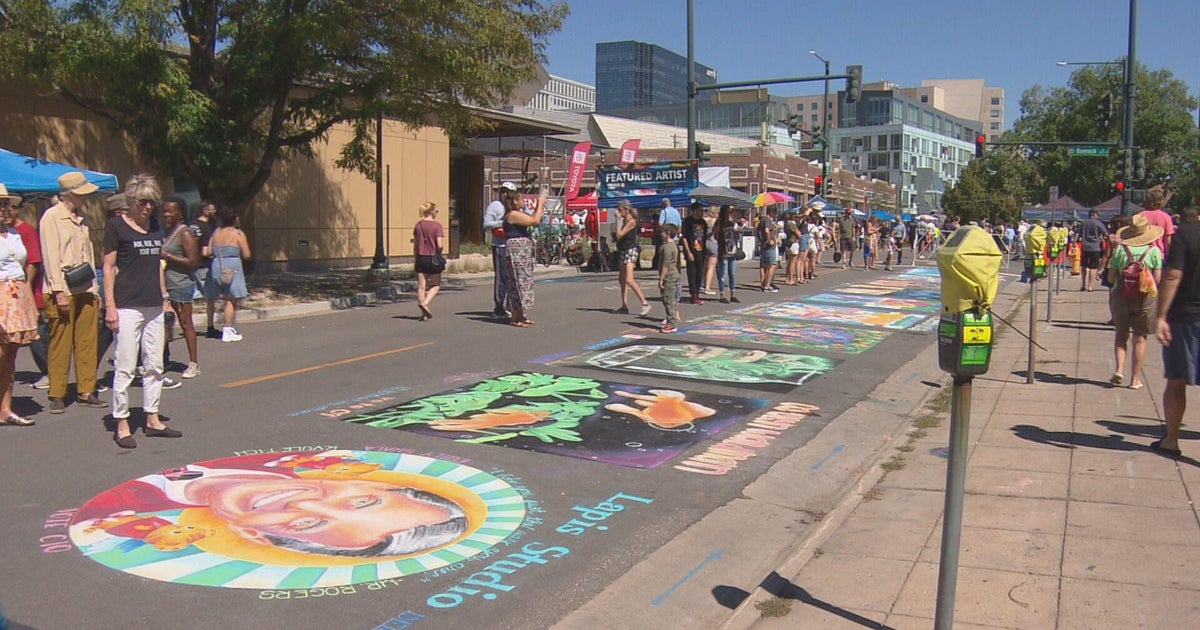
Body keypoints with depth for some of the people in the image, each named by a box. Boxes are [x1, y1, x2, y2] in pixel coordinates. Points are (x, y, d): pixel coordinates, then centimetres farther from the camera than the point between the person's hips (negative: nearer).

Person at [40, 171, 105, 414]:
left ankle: (85, 391, 12)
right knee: (60, 344, -2)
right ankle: (57, 396, 5)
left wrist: (94, 288, 14)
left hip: (85, 289, 6)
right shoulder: (51, 217, -5)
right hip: (63, 291, -6)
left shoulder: (81, 218, 16)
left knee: (87, 342, 6)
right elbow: (50, 257, -11)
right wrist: (59, 291, -16)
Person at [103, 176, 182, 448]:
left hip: (154, 306, 7)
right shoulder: (116, 227, -4)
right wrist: (110, 306, -11)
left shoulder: (154, 228, 14)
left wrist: (165, 299, 17)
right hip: (127, 306, -7)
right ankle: (121, 425, 6)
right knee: (125, 368, -3)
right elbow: (108, 268, -6)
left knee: (155, 366, 10)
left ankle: (153, 420, 18)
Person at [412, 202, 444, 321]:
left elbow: (415, 245, 7)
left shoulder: (418, 225, 4)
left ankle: (424, 314, 6)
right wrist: (439, 253, 4)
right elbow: (439, 245, -15)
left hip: (421, 258, 4)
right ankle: (425, 303, -11)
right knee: (435, 285, 11)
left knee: (421, 286, 6)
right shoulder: (437, 225, -9)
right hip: (433, 258, -4)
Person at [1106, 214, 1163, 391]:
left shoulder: (1120, 249, -2)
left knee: (1121, 333, 15)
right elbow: (1157, 280, -7)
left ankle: (1119, 369, -2)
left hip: (1120, 295, 1)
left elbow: (1111, 278, -1)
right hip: (1145, 297, -1)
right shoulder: (1154, 251, -5)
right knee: (1140, 337, 7)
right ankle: (1135, 379, 10)